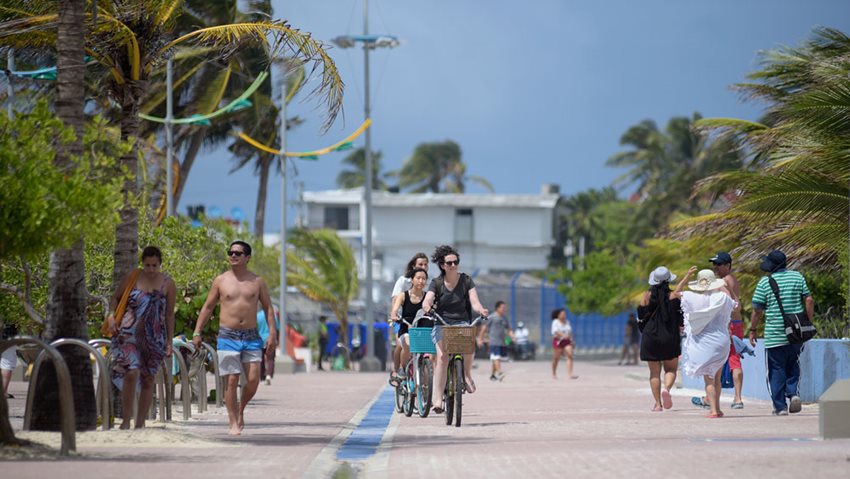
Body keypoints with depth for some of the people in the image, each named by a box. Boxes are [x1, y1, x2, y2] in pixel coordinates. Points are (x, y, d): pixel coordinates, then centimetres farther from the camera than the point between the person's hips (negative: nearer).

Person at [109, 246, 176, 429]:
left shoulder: (168, 285, 5)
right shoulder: (131, 278, 3)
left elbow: (169, 314, 9)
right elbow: (115, 299, 12)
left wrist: (169, 342, 6)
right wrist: (112, 315, -7)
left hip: (154, 338, 2)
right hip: (129, 334, -2)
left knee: (148, 379, 4)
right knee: (131, 373, -18)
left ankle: (140, 423, 12)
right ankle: (126, 420, -12)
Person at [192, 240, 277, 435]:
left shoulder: (257, 282, 7)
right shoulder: (220, 281, 5)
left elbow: (268, 308, 10)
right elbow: (208, 307, 10)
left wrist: (272, 333, -1)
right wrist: (197, 332, 3)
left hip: (251, 336, 1)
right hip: (228, 336, -1)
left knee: (253, 380, -5)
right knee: (231, 380, -5)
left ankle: (240, 410, 22)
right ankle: (234, 423, 1)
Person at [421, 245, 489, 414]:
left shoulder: (466, 280, 3)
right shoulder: (437, 283, 0)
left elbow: (474, 301, -7)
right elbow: (427, 300, -15)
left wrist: (481, 310, -30)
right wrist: (427, 307, -40)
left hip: (462, 323, 1)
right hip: (442, 323, -1)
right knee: (442, 357, -24)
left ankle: (467, 375, -5)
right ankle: (437, 398, -24)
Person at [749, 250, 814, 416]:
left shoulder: (765, 282, -6)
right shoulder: (797, 277, 4)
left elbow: (757, 310, -4)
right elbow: (809, 300, 2)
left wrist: (752, 330, 8)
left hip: (775, 335, -3)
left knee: (776, 371, 5)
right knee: (792, 366, 20)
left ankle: (780, 406, 5)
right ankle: (792, 393, -3)